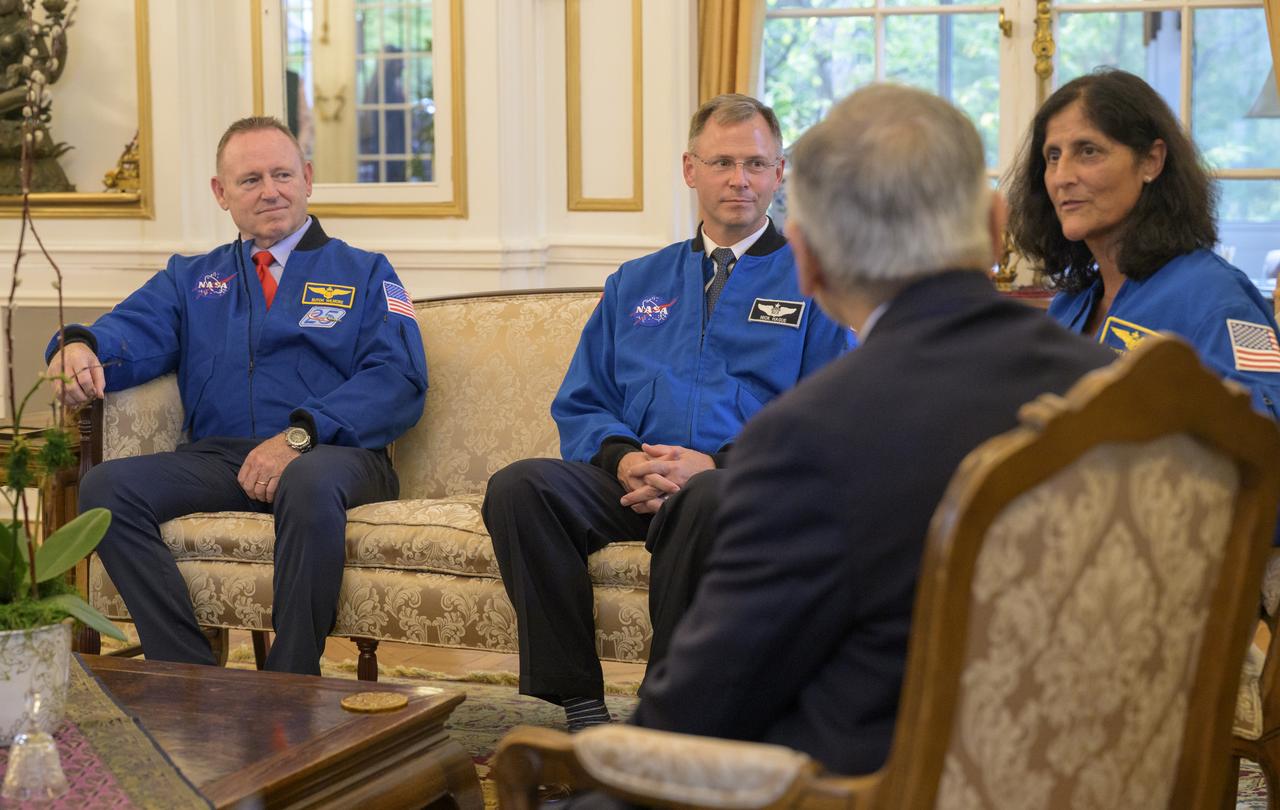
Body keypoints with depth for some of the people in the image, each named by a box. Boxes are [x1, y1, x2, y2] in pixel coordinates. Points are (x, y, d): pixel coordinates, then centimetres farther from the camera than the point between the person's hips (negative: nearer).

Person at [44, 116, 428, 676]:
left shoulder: (363, 274, 17)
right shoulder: (189, 279, 27)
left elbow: (400, 381, 1)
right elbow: (134, 335, 7)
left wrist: (300, 434, -15)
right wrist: (80, 347, -19)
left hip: (332, 456, -3)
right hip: (217, 457, 4)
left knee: (310, 482, -39)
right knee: (105, 488, -24)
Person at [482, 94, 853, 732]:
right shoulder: (635, 284, 25)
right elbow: (580, 406, 20)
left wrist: (718, 463, -14)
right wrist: (622, 457, -5)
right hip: (634, 482, 4)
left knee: (706, 499, -40)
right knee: (516, 487, -27)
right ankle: (579, 704, -22)